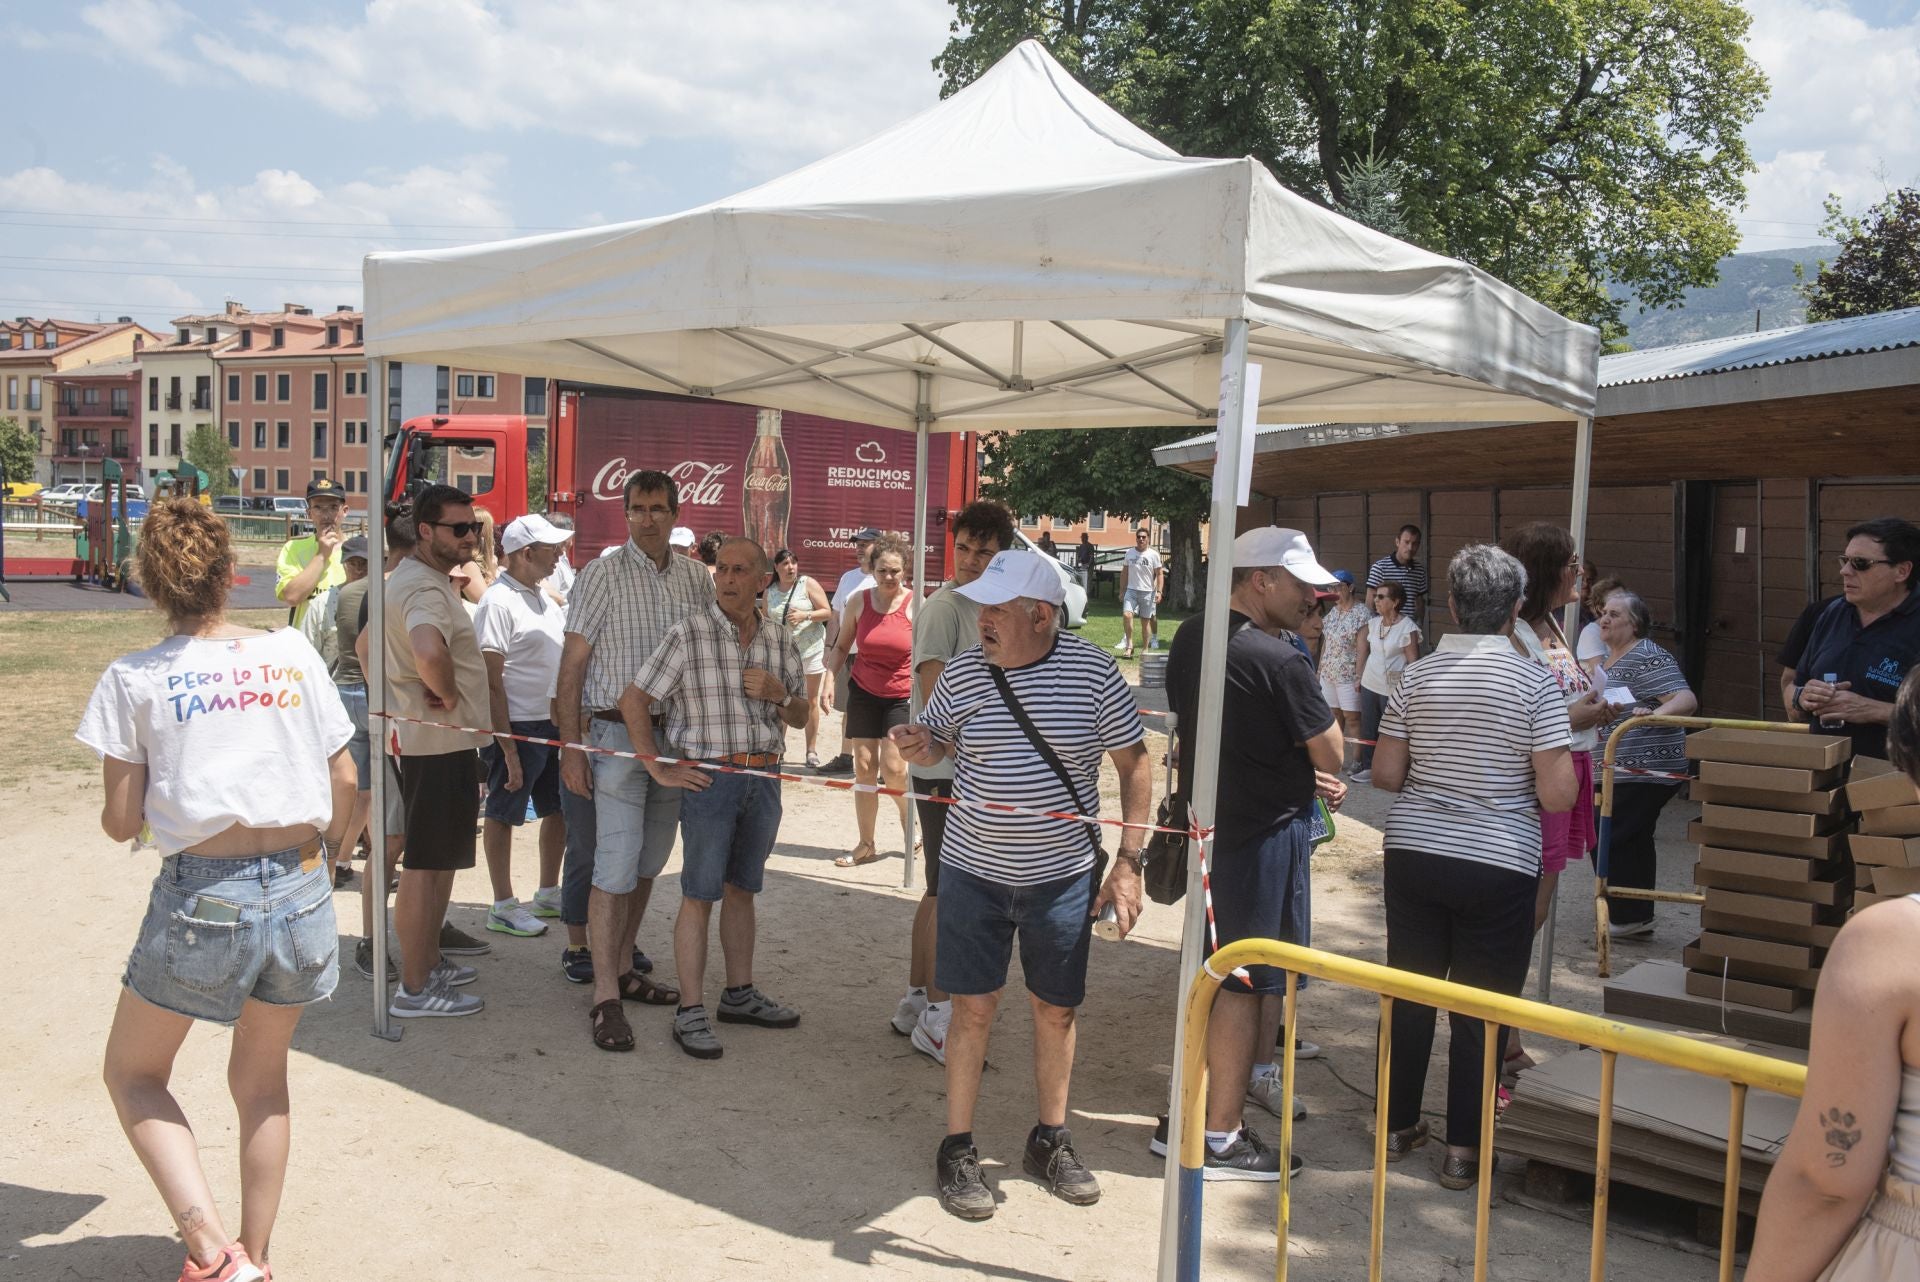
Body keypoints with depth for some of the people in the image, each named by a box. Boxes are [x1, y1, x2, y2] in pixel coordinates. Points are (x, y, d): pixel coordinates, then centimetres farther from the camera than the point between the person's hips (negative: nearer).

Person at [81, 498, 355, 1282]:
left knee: (133, 1074, 18)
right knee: (261, 1078, 22)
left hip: (203, 899, -3)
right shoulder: (293, 653, 3)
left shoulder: (133, 680, -3)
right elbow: (344, 781, 5)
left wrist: (115, 808, 22)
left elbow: (122, 821, -2)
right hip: (300, 892, 3)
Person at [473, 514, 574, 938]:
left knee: (559, 809, 16)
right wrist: (507, 747, -20)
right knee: (503, 814, 4)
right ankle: (503, 907, 14)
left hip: (553, 723, 9)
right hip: (518, 727, -9)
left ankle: (548, 893, 31)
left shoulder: (542, 597, 11)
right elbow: (491, 681, -18)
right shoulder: (498, 602, -15)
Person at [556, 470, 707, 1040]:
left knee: (648, 862, 13)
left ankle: (624, 967, 27)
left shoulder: (696, 577, 7)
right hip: (618, 732, -5)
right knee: (616, 864, -7)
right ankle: (605, 993, 0)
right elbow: (572, 665, -5)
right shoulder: (602, 575, -6)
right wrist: (571, 747, -10)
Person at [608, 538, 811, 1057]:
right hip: (708, 778, -5)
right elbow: (633, 702, -7)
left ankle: (740, 994, 28)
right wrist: (660, 770, -9)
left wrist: (778, 694, -7)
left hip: (765, 777, 5)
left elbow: (800, 716, 15)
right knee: (699, 896, -1)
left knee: (742, 890, 16)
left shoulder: (781, 641, 6)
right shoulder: (688, 634, -9)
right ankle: (690, 1012, 6)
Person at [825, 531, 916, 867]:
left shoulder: (915, 605, -9)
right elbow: (841, 646, 9)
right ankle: (866, 845, 13)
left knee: (893, 769, -10)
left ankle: (910, 817, 22)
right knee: (864, 769, 4)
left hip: (901, 696, -3)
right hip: (863, 692, 3)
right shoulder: (858, 601, -1)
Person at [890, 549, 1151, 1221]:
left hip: (1063, 874, 0)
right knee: (973, 1007, 4)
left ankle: (1050, 1141, 32)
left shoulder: (1094, 671, -10)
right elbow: (936, 742, 11)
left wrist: (1128, 862, -7)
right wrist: (920, 746, -14)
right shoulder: (961, 672, -6)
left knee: (1056, 1010, 13)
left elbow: (1134, 764, -3)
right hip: (975, 869, 0)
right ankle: (957, 1149, 20)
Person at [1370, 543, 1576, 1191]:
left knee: (1409, 992, 15)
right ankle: (1464, 1148, 16)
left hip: (1414, 852, 3)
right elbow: (1557, 795, -14)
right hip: (1498, 864, -3)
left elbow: (1385, 774, 1)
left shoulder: (1417, 676, -1)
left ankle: (1398, 1125, 27)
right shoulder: (1535, 682, -11)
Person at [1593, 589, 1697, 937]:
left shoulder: (1647, 658, -16)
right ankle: (1639, 917, 22)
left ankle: (1626, 916, 2)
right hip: (1622, 770, 10)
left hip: (1643, 770, -10)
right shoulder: (1608, 658, 15)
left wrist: (1653, 715, -42)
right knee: (1634, 841, 14)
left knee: (1608, 838, -7)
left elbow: (1686, 700, -26)